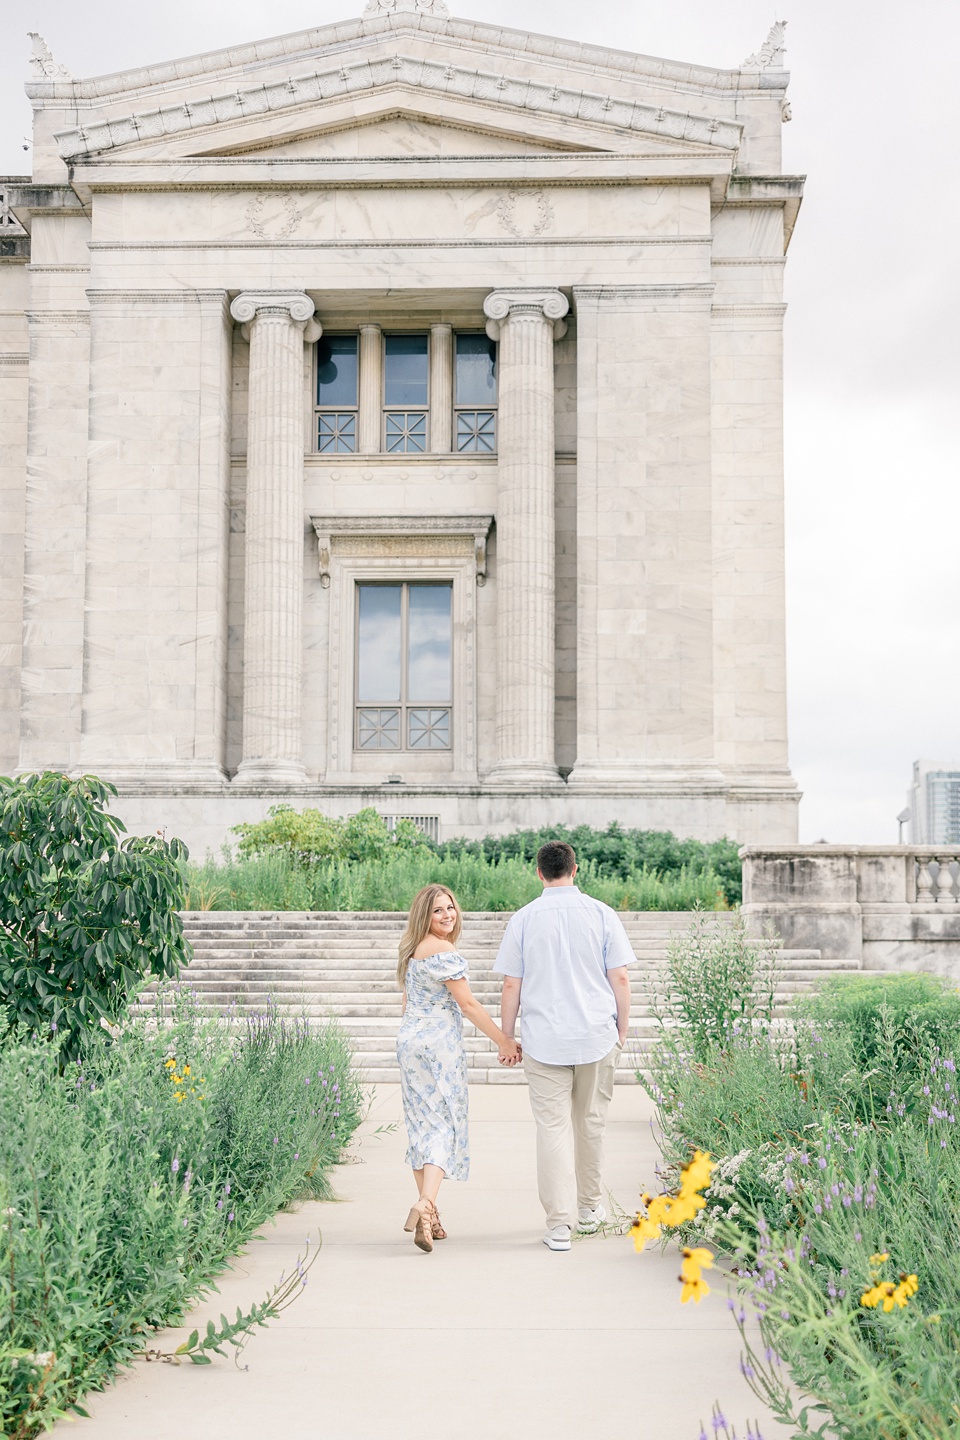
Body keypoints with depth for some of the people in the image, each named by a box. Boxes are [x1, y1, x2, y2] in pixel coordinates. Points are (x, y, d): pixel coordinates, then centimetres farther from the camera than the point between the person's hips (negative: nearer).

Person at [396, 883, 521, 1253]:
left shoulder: (412, 951, 14)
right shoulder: (443, 950, -14)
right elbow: (467, 1003, -14)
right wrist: (503, 1041, -8)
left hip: (408, 1040, 8)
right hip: (440, 1042, -8)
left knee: (422, 1124, 9)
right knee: (445, 1123, -3)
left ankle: (428, 1218, 13)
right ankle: (425, 1205, -20)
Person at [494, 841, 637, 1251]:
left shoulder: (523, 919, -2)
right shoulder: (602, 914, -1)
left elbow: (511, 986, -1)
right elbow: (620, 978, 0)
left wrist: (506, 1039, 8)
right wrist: (622, 1029, 11)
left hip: (544, 1040, -1)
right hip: (598, 1036, 1)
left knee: (553, 1127, 1)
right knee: (590, 1122, 16)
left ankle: (560, 1223, -3)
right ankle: (588, 1209, 30)